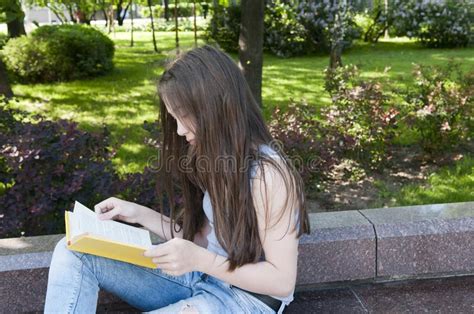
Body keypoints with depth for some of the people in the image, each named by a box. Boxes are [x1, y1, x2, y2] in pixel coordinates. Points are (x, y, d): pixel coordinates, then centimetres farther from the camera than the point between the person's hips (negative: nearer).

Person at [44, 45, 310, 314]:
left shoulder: (268, 172, -22)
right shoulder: (219, 160, 4)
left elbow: (283, 281, -18)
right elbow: (199, 236, 10)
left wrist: (199, 260, -27)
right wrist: (142, 214, 0)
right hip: (200, 276, 8)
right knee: (73, 252, -6)